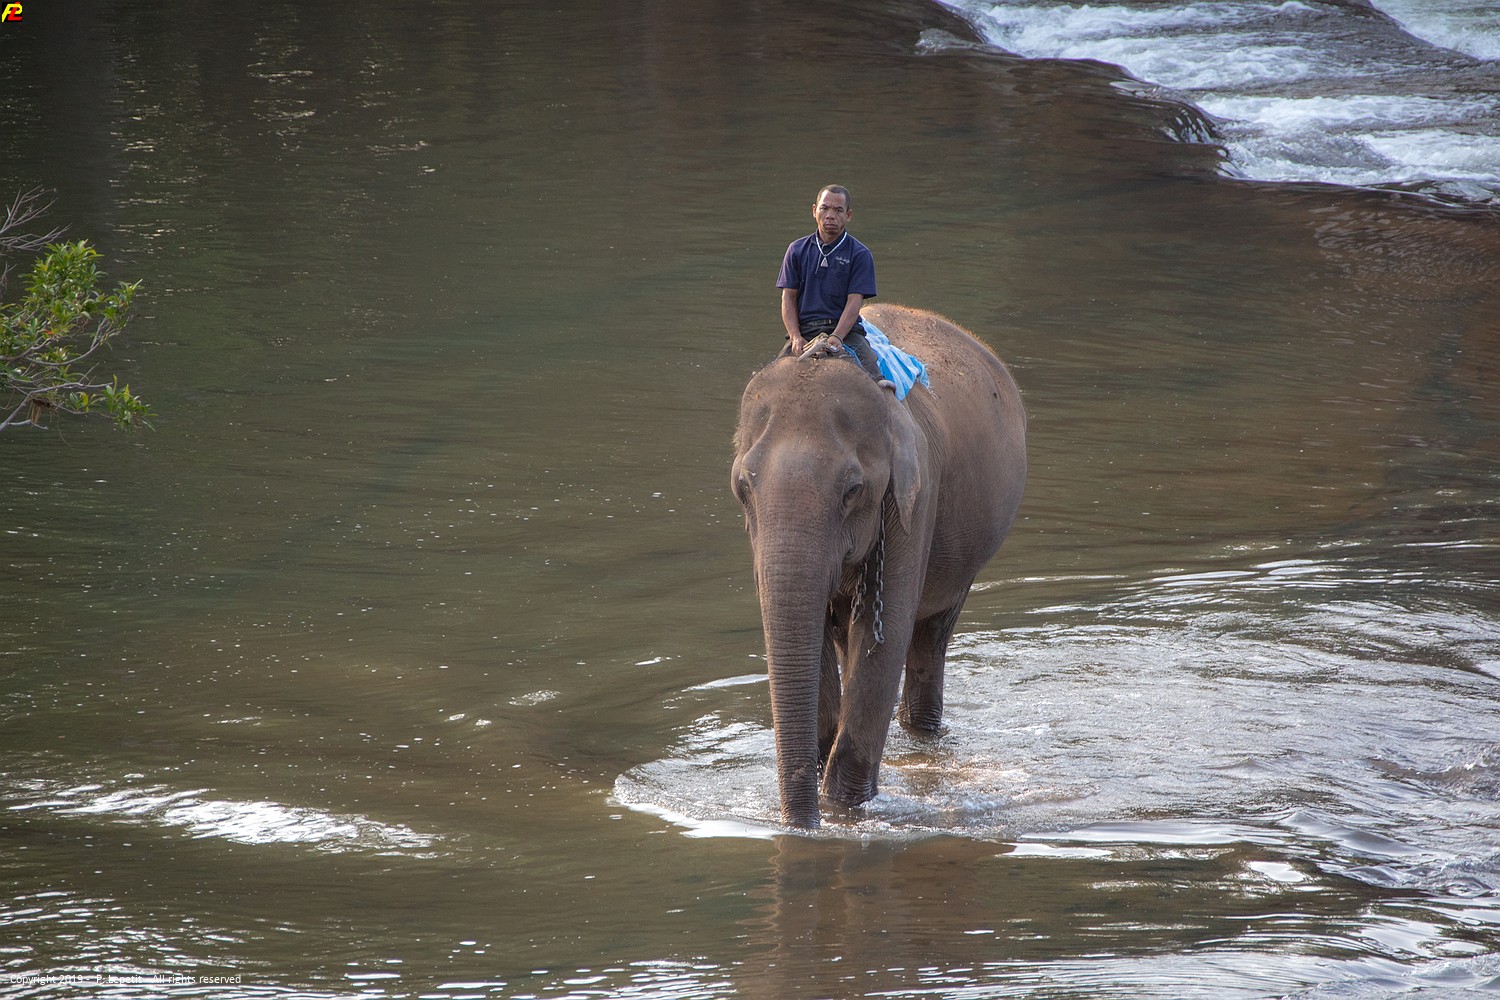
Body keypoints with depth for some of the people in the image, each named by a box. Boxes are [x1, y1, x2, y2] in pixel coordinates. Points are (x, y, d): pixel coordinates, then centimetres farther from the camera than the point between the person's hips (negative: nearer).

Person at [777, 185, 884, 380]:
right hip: (803, 330, 2)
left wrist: (836, 338, -20)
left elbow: (854, 302, -5)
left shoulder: (860, 255, 3)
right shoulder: (797, 250, 11)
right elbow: (788, 298, 7)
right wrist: (796, 337, -9)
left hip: (844, 329, -2)